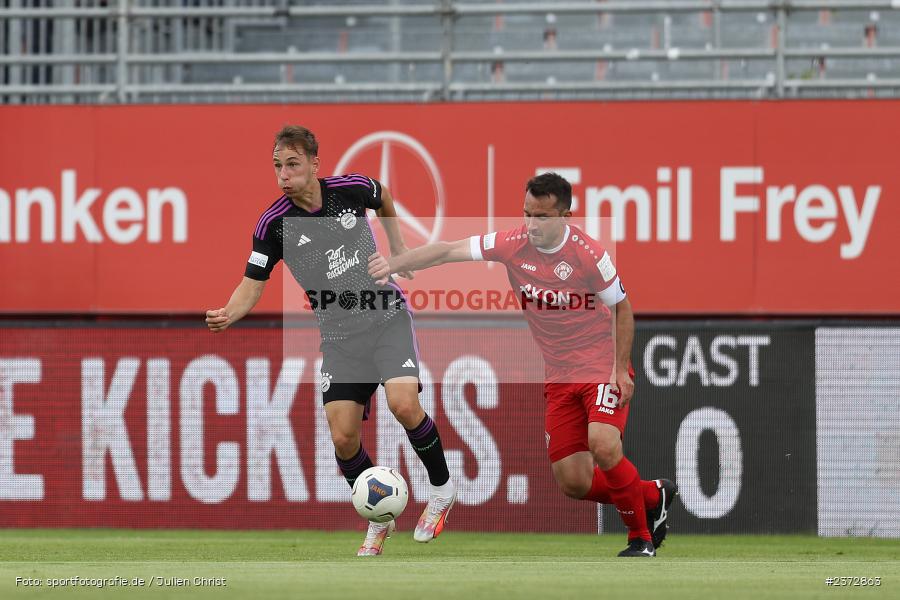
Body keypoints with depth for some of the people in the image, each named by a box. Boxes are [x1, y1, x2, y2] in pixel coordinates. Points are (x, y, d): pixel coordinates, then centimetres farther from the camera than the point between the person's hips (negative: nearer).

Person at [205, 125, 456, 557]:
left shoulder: (352, 189, -8)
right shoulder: (274, 224, -10)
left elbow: (384, 198, 17)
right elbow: (253, 283, -6)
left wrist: (397, 246, 16)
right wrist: (228, 315, -24)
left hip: (387, 317, -1)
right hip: (339, 334, 1)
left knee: (403, 404, -24)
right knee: (343, 435, -10)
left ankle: (442, 488, 1)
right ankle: (378, 521, 15)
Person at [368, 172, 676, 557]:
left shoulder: (588, 255, -19)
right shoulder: (511, 244, -9)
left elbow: (622, 309, -7)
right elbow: (447, 251, -9)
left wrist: (621, 370, -11)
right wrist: (394, 264, -21)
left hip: (603, 367, -5)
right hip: (558, 376, 5)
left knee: (602, 444, -28)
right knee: (571, 480, -1)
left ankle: (641, 538, -8)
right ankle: (653, 497, 26)